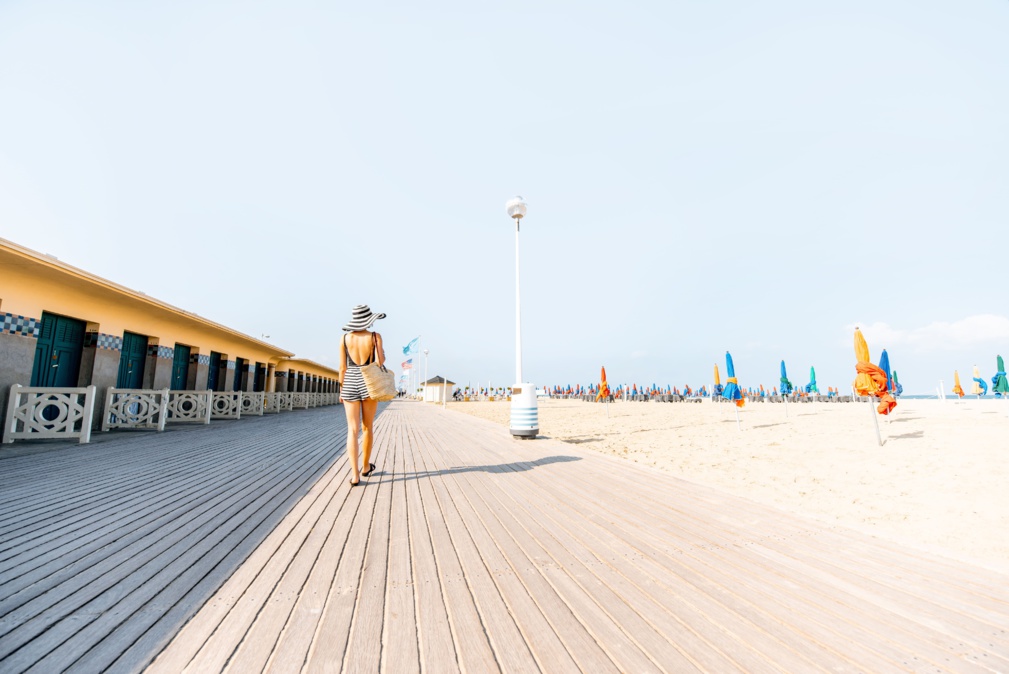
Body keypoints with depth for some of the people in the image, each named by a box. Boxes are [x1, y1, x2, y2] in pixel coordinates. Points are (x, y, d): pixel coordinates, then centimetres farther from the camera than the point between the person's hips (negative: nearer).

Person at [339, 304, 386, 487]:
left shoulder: (345, 338, 1)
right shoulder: (375, 337, -6)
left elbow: (343, 367, 2)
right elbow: (380, 362, -12)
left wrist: (341, 389, 12)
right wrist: (383, 355, 11)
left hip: (350, 385, 1)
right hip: (369, 384, -1)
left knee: (353, 430, 0)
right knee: (367, 427, 15)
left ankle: (355, 475, -6)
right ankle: (366, 467, 29)